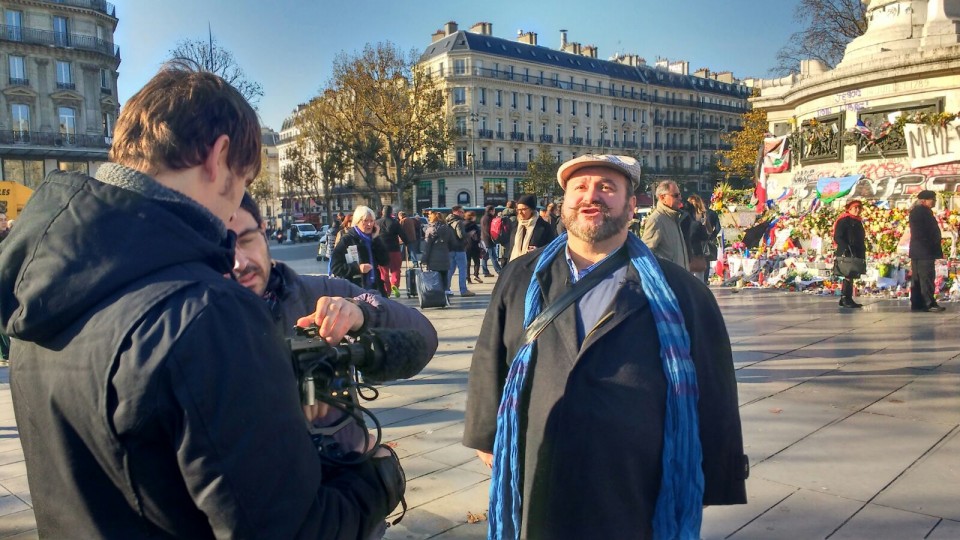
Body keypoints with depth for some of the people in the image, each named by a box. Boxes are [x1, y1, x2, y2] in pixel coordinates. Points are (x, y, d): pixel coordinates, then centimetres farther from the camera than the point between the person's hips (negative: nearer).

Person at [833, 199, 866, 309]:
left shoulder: (858, 221, 20)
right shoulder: (844, 220, -7)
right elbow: (837, 237, -15)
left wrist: (862, 253, 20)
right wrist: (845, 249, -24)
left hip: (856, 254, 9)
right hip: (847, 254, -9)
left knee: (850, 276, 10)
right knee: (849, 276, -11)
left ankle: (845, 299, 14)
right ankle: (846, 299, -9)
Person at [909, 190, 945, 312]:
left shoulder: (914, 211, 17)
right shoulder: (924, 212, -13)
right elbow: (932, 232, -14)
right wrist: (937, 249, -10)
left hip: (916, 251, 10)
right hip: (925, 251, -10)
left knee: (916, 278, 9)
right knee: (927, 277, -9)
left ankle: (916, 304, 11)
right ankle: (929, 303, -9)